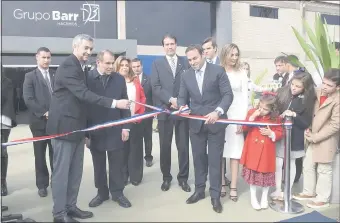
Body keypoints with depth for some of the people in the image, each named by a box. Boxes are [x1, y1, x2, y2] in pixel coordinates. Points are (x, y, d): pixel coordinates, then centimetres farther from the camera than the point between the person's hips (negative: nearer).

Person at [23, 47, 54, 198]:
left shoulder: (56, 75, 10)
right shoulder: (30, 76, 2)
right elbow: (28, 99, -7)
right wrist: (44, 113, -14)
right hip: (39, 121, -2)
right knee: (40, 155, 7)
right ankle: (42, 184, 18)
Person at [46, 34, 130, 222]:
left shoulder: (82, 68, 13)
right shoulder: (67, 67, -16)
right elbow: (83, 94, -28)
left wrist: (86, 129, 20)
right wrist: (114, 103, -34)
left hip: (77, 127, 9)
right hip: (64, 126, -9)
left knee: (76, 171, 13)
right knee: (61, 171, 1)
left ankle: (70, 206, 26)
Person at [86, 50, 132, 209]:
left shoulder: (119, 79, 3)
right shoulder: (87, 78, -5)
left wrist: (125, 127, 0)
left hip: (115, 129, 1)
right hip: (95, 130, -1)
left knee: (116, 164, 9)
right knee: (98, 165, 12)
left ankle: (117, 193, 24)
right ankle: (102, 192, 28)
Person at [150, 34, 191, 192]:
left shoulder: (185, 62, 9)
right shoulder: (157, 64, 7)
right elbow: (155, 87, -3)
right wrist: (170, 100, -14)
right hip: (165, 110, 0)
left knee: (183, 146, 5)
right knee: (165, 146, 7)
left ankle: (183, 178, 19)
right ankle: (166, 177, 23)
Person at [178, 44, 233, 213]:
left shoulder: (218, 71, -6)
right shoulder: (186, 75, 6)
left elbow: (228, 94, -10)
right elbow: (182, 97, 9)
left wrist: (218, 112, -25)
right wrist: (182, 107, -14)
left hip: (215, 121, -3)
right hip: (196, 123, 4)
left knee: (215, 159, 3)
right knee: (198, 158, 13)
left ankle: (215, 195, 16)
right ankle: (199, 190, 29)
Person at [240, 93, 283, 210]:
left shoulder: (275, 118, -5)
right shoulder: (252, 112, -4)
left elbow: (280, 133, 2)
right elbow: (244, 128, -8)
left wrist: (271, 133, -18)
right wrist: (252, 117, -20)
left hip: (266, 151, 0)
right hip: (253, 149, 0)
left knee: (266, 173, 8)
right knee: (253, 172, 7)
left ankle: (264, 197, 29)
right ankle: (253, 197, 23)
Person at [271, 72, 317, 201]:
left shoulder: (308, 101, -10)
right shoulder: (282, 93, -4)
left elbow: (306, 123, -11)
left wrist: (294, 115, -24)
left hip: (294, 137, -2)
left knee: (290, 163, 13)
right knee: (277, 163, 6)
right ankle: (278, 190, 26)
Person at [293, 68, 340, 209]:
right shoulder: (318, 92, 0)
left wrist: (316, 137, -16)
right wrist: (308, 129, -1)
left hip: (326, 140, -7)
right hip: (313, 137, 7)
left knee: (324, 170, 7)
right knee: (308, 165, 16)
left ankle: (322, 199, 24)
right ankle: (309, 192, 35)